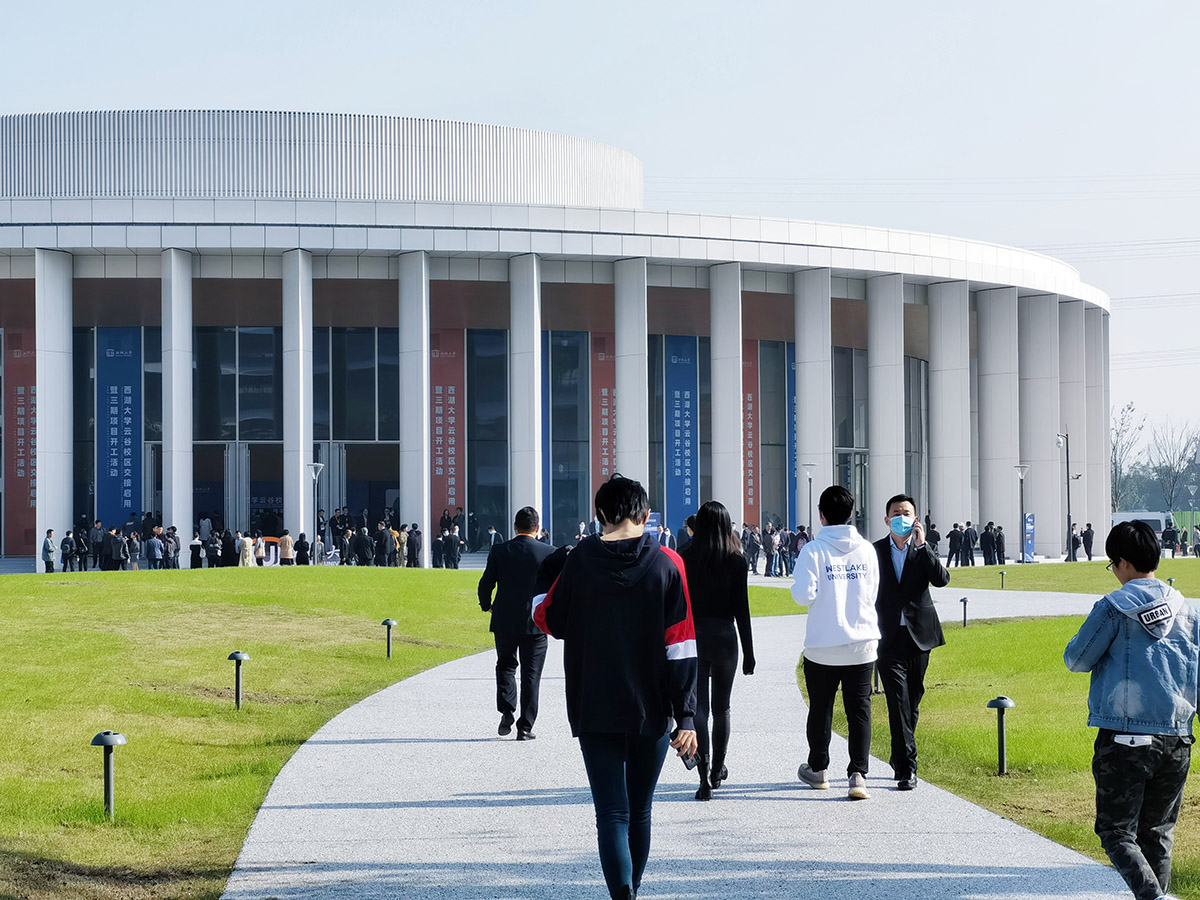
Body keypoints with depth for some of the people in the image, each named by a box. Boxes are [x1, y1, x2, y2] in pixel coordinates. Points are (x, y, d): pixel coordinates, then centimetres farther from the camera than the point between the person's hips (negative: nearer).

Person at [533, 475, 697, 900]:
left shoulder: (580, 561, -6)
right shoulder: (668, 565, -4)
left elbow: (550, 620, 7)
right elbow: (681, 648, -7)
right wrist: (685, 716, -5)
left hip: (594, 712, -1)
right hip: (651, 711, 1)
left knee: (612, 815, -3)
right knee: (639, 813, 17)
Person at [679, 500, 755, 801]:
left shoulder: (685, 558, -3)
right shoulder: (736, 561, -4)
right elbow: (742, 609, -4)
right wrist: (748, 652, 1)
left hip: (692, 637, -1)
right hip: (724, 637, 1)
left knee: (698, 708, -1)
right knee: (721, 708, 16)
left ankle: (705, 779, -12)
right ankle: (717, 770, 29)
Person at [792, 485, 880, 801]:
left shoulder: (814, 550, -11)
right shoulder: (866, 549, 0)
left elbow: (803, 595, -16)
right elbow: (873, 594, 9)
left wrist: (798, 588, 5)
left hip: (823, 647, -2)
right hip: (862, 644, 2)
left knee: (821, 708, 14)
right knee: (859, 710, 3)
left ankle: (817, 769, 28)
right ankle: (858, 773, -8)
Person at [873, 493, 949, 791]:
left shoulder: (924, 551, 5)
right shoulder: (875, 551, 3)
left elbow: (941, 580, -12)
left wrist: (922, 545, -16)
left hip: (919, 636, 2)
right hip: (889, 638, -2)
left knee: (912, 703, 10)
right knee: (899, 703, -10)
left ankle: (900, 759, 26)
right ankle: (907, 767, -12)